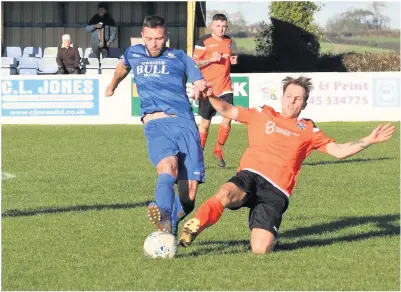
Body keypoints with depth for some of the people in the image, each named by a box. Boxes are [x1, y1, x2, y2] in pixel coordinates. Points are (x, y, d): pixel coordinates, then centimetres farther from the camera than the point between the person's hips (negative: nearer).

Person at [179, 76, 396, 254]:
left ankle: (267, 234, 18)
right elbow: (227, 111, 22)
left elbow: (339, 151, 18)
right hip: (250, 177, 0)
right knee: (226, 195, -39)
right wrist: (211, 97, 4)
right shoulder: (262, 115, 20)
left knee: (260, 249, -17)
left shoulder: (308, 130, 20)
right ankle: (190, 230, -26)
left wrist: (369, 140, 7)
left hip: (276, 192, 1)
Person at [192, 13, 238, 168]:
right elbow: (194, 63, -7)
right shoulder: (204, 42, -7)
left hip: (225, 87, 5)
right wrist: (211, 59, -20)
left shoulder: (228, 41, 12)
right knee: (205, 123, 2)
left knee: (228, 118, -8)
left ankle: (218, 149, 11)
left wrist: (232, 61, 5)